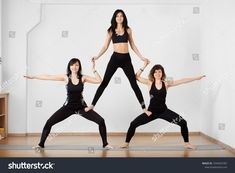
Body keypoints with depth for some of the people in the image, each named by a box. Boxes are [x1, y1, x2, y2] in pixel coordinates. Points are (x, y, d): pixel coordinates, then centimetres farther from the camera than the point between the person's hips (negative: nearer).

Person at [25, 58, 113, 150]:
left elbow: (99, 81, -15)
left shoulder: (83, 78, -7)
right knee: (49, 123, -7)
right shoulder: (66, 77, -7)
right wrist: (33, 77, -8)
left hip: (81, 106, 0)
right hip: (68, 106, 0)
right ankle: (41, 144, 12)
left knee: (101, 121, -12)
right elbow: (48, 77, -8)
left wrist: (94, 70, -22)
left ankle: (105, 144, 6)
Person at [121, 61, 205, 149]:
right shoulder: (150, 83, -2)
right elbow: (137, 77, -9)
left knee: (183, 123, -9)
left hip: (164, 111, 1)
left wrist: (197, 78, -7)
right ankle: (126, 143, 12)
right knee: (133, 124, -8)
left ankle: (187, 143, 11)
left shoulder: (166, 84, -1)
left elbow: (182, 81, -4)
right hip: (152, 111, 0)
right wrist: (144, 66, -14)